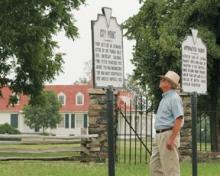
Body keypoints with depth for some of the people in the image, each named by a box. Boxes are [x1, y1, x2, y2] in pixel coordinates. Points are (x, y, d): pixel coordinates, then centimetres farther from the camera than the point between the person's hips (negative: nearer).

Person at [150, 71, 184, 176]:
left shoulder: (174, 98, -11)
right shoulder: (165, 98, 20)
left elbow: (178, 120, -20)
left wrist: (171, 139, -26)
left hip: (169, 135, -10)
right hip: (159, 136, 10)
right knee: (155, 166, 9)